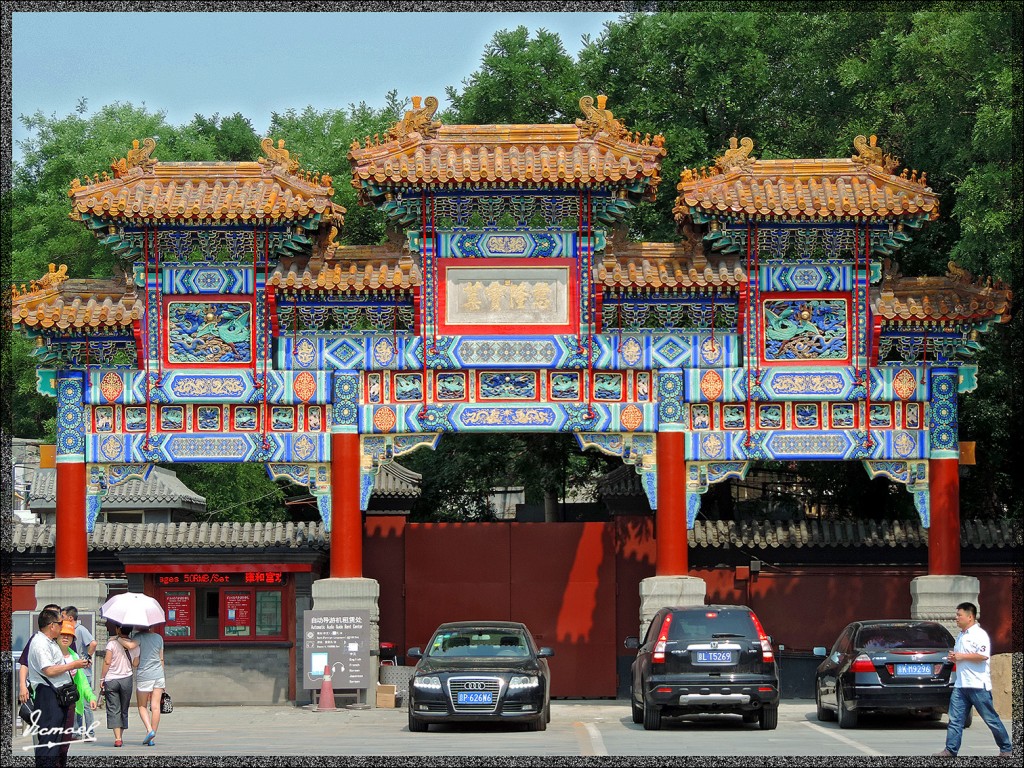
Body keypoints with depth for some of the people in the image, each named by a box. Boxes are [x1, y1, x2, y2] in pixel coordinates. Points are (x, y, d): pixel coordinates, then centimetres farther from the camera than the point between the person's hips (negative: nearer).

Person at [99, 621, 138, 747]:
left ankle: (117, 738, -11)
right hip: (126, 679, 3)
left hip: (111, 680, -3)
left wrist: (102, 678, -6)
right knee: (124, 710, 16)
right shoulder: (135, 645, 1)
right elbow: (135, 664, 6)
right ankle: (121, 736, 22)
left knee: (113, 710, -1)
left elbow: (107, 662, -13)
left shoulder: (112, 642, -10)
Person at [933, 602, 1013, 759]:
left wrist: (961, 656, -17)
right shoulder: (961, 635, 17)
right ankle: (950, 750, 2)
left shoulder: (979, 634, -11)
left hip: (978, 685, -8)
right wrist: (953, 657, 7)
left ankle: (1006, 748, 9)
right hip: (961, 685, 8)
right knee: (955, 719, 1)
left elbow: (983, 656, -23)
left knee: (991, 719, -1)